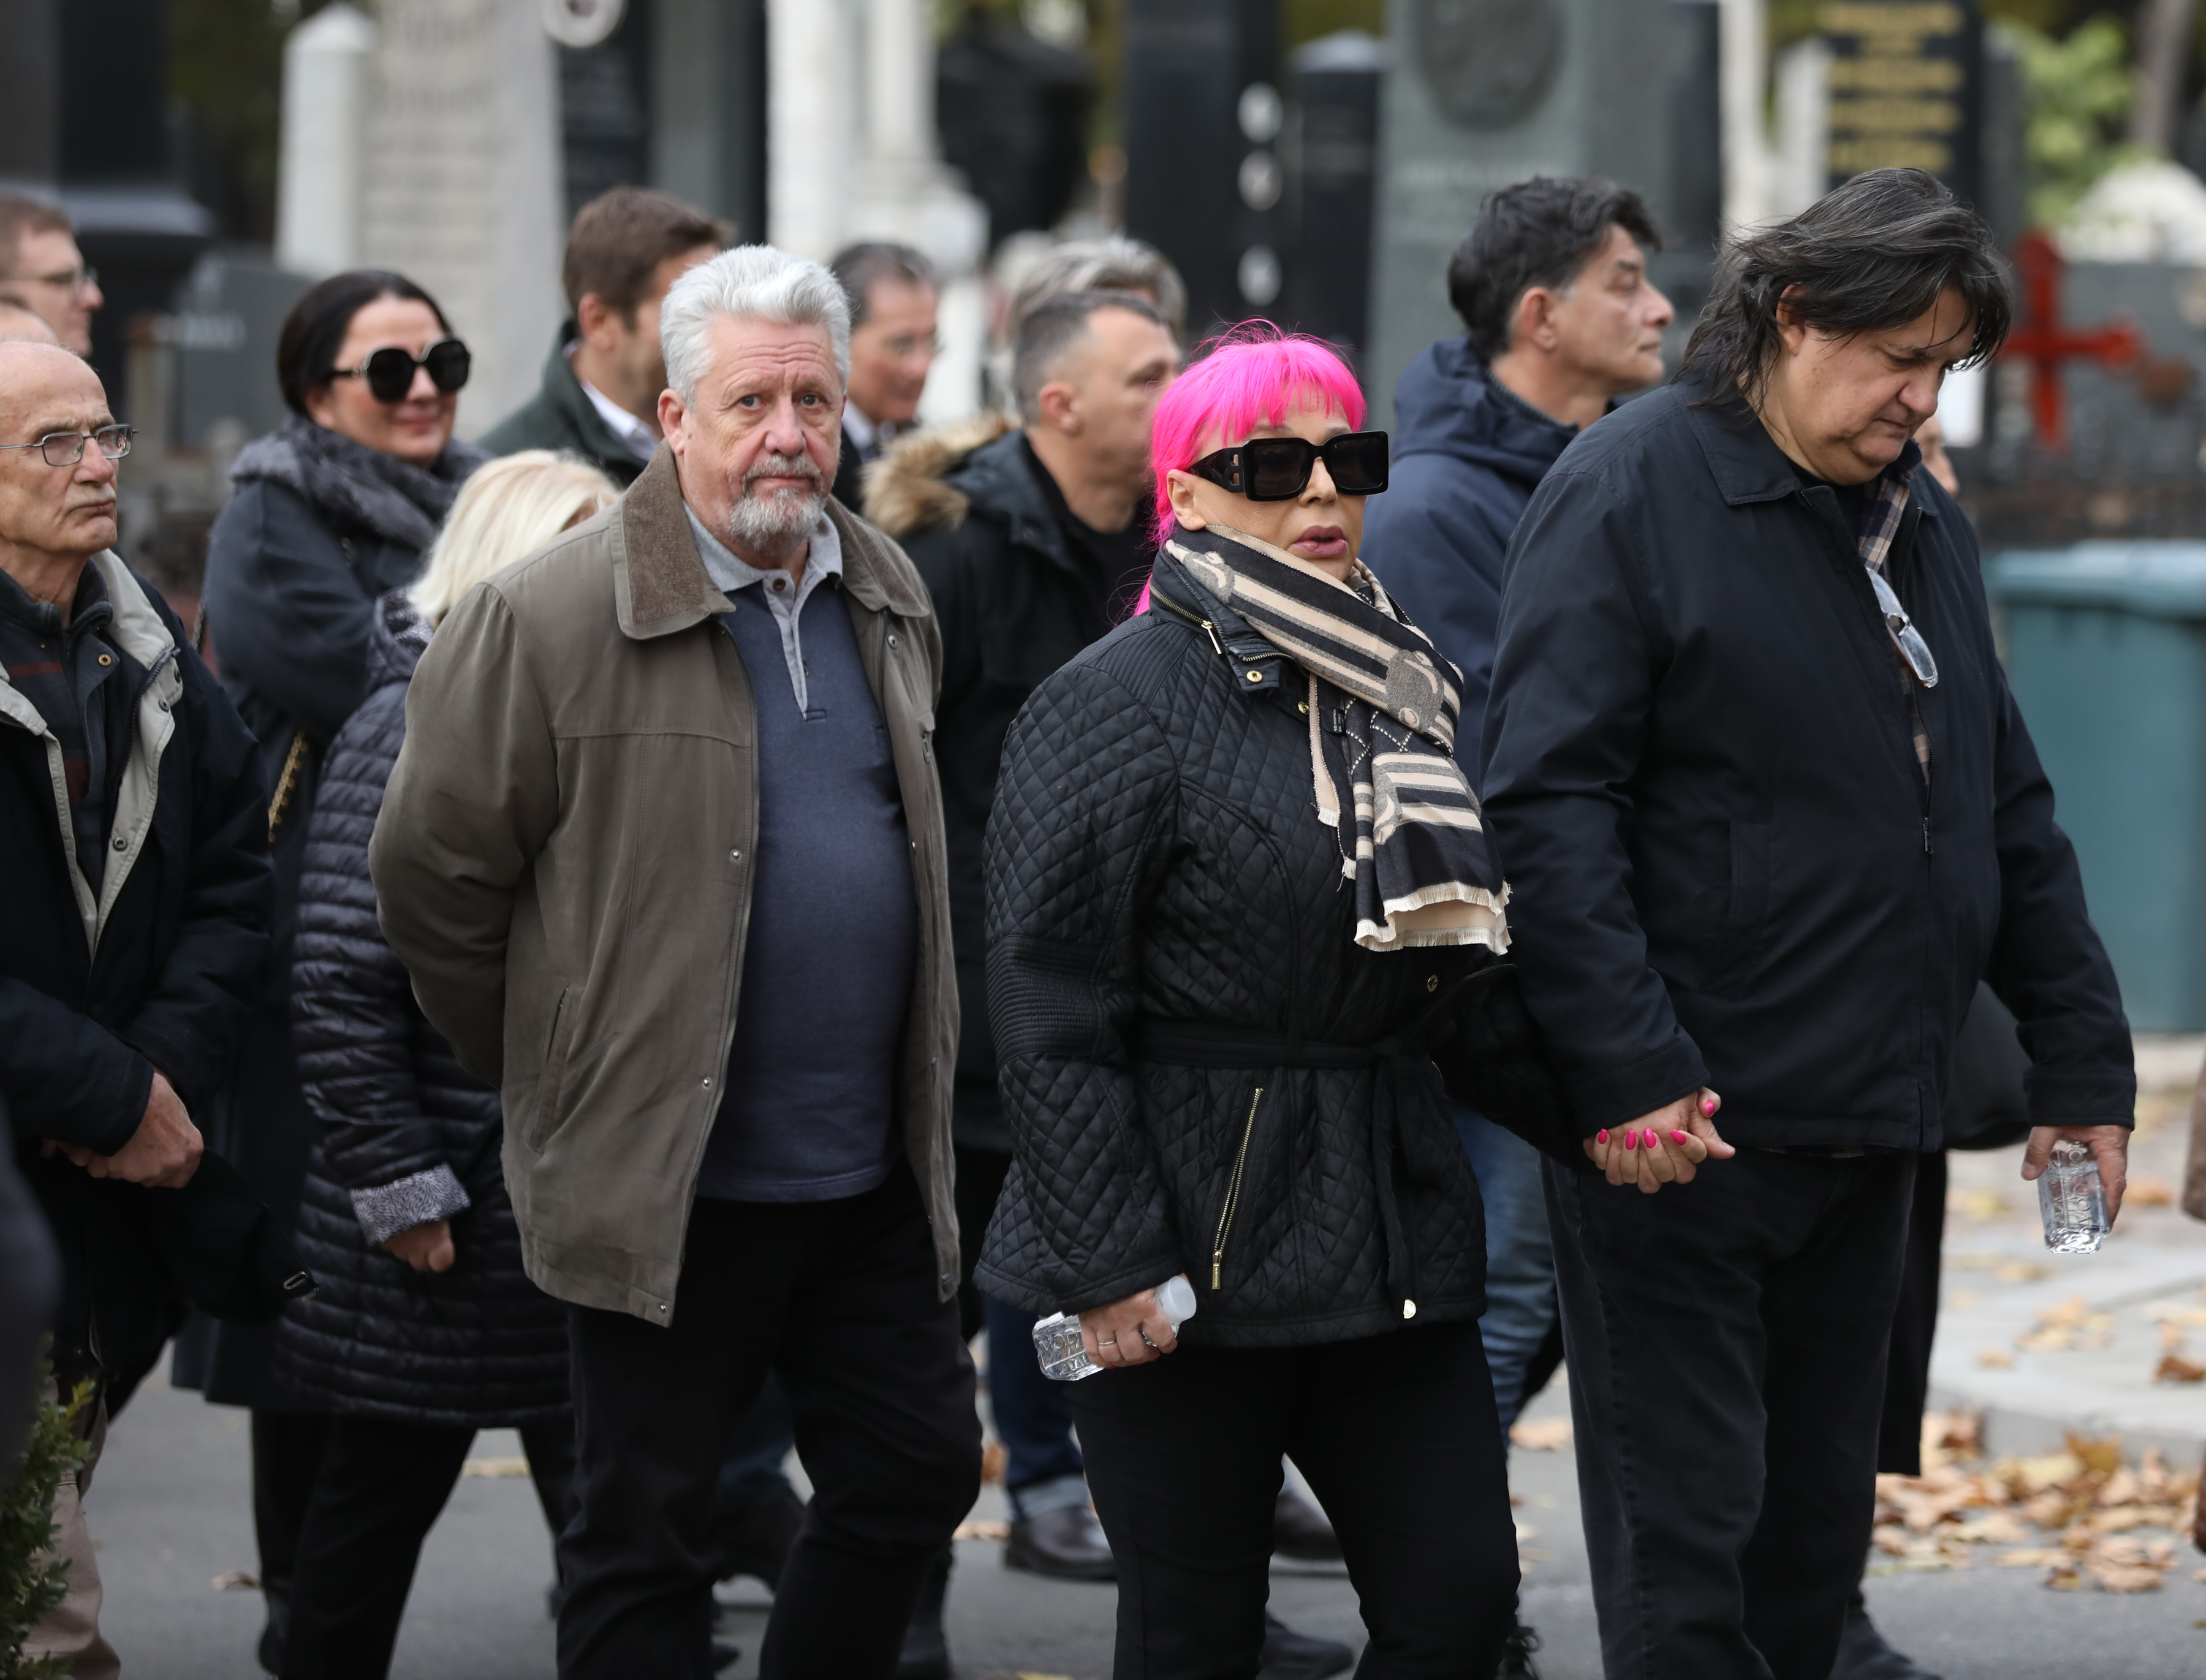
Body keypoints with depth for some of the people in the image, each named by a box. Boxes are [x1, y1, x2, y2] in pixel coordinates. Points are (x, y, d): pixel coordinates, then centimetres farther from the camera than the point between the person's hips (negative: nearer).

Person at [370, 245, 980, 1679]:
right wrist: (548, 1074, 2)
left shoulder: (890, 599, 10)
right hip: (668, 1178, -6)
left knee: (920, 1472, 11)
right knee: (645, 1539, 3)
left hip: (873, 1174, 6)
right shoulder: (551, 616, -12)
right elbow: (434, 869, -7)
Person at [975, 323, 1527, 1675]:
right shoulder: (1119, 704, -9)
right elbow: (1048, 1005, -13)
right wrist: (1106, 1261, -16)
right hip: (1195, 1253, -6)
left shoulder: (1397, 686, 13)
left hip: (1389, 1237, 6)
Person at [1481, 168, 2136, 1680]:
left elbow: (2008, 807, 21)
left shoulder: (1923, 520, 15)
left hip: (1869, 1132, 7)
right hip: (1684, 1128, -7)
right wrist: (1629, 1071, -22)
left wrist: (2084, 1059, 16)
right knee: (1685, 1555, -5)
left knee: (1817, 1544, 12)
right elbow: (1549, 803, -16)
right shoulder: (1631, 492, -9)